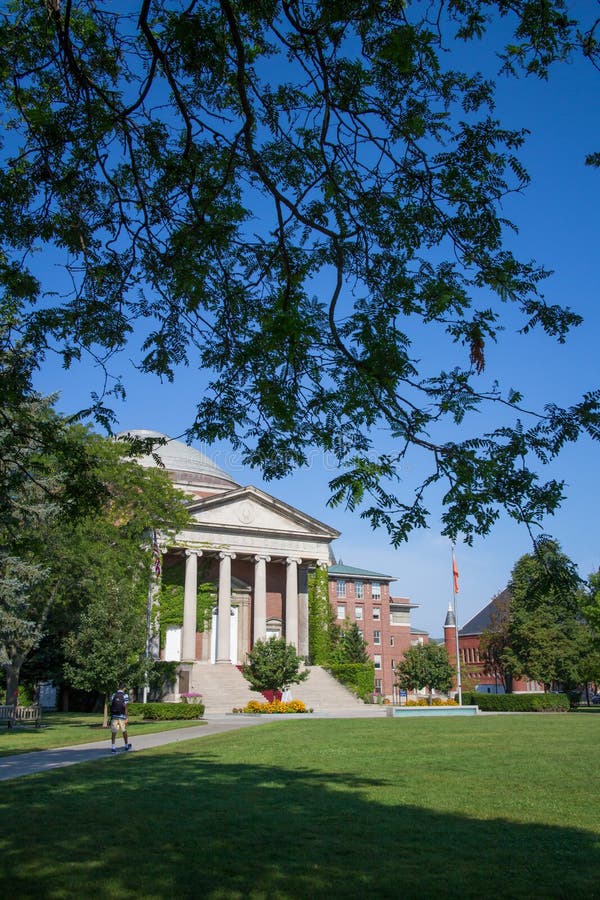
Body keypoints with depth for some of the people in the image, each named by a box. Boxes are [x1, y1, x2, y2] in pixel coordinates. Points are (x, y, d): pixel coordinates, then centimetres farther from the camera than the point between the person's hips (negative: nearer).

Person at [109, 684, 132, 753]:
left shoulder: (113, 695, 7)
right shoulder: (125, 695, -5)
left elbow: (111, 706, 9)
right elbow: (125, 707, -10)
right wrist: (127, 717, -8)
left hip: (114, 716, 3)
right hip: (122, 716, -2)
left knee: (113, 732, 1)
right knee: (124, 731, 13)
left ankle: (113, 747, -8)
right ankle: (126, 746, 27)